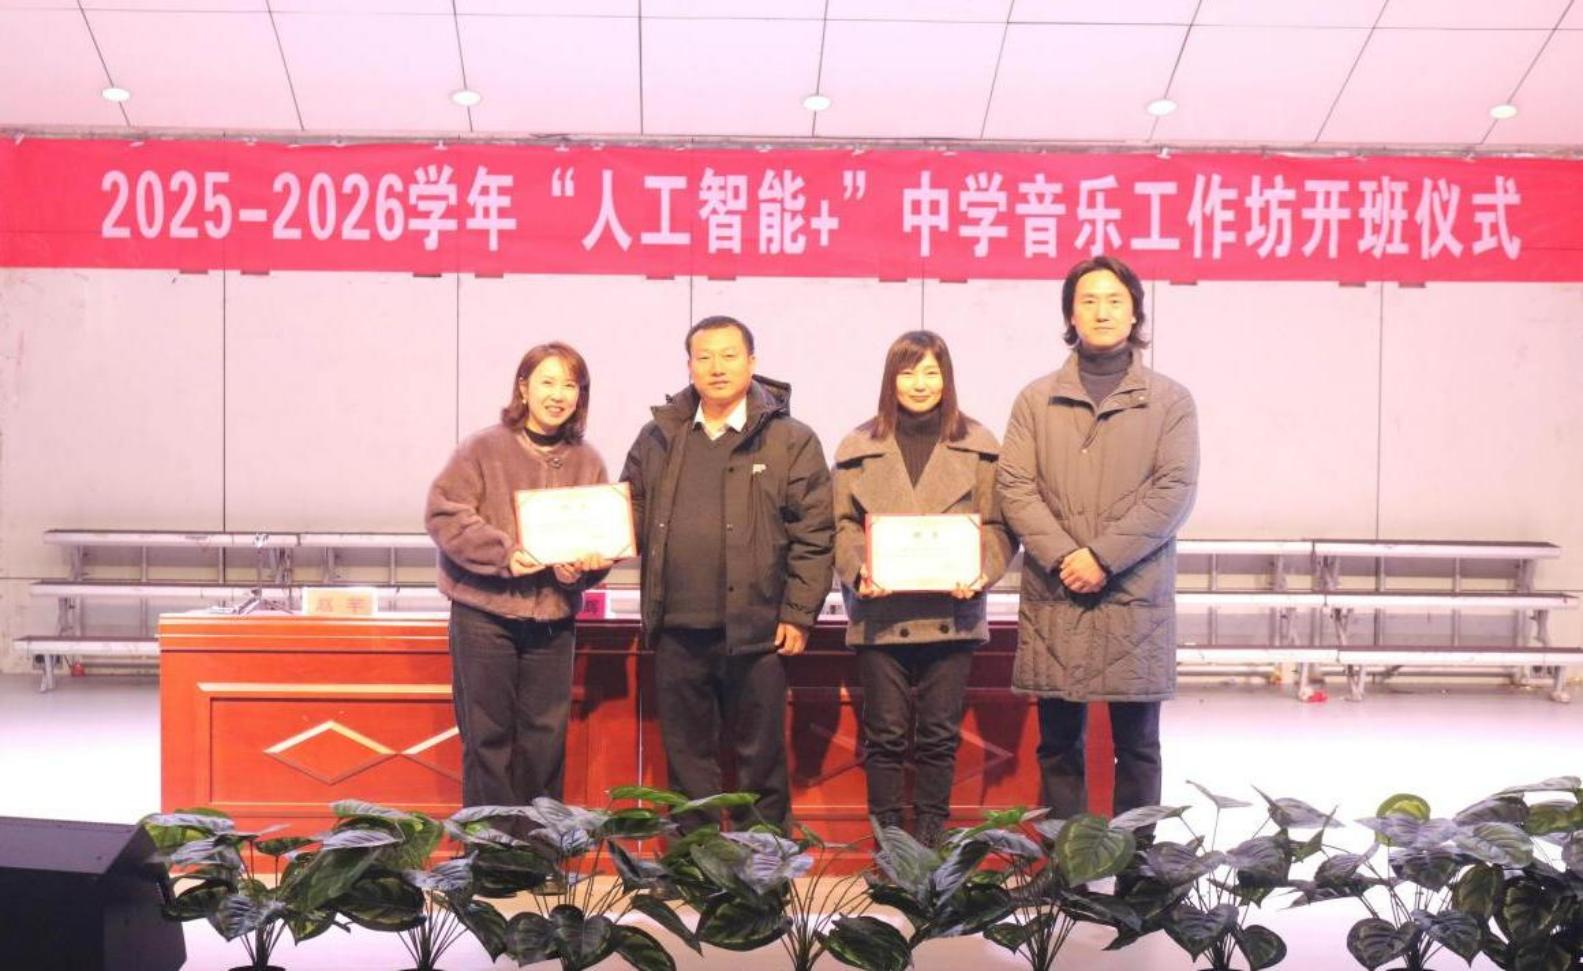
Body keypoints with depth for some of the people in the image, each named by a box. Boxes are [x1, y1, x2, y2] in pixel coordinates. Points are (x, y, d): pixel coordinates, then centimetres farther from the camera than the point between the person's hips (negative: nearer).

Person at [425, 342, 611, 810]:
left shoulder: (588, 462, 6)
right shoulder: (483, 449, -4)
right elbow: (444, 513, -10)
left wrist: (585, 566, -14)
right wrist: (504, 554, -19)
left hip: (554, 617, 3)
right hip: (485, 612, -3)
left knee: (546, 736, 11)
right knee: (488, 735, 4)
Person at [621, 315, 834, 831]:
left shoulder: (791, 441, -2)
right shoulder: (659, 436, 9)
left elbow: (813, 534, -4)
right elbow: (630, 509, 17)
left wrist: (799, 615, -8)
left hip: (755, 630, -3)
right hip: (677, 631, 3)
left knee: (760, 756, 8)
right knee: (686, 756, 13)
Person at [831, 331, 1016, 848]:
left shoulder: (979, 446, 6)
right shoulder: (858, 447, 7)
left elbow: (998, 525, 5)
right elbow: (843, 524, 5)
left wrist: (981, 573, -12)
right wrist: (858, 572, -12)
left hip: (950, 613, 0)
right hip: (879, 614, 0)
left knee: (940, 734, 7)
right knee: (884, 733, 4)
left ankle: (932, 837, 18)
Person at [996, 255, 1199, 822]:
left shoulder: (1170, 401, 6)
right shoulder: (1036, 401, 9)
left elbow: (1175, 491, -4)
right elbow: (1015, 488, 1)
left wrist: (1103, 556, -13)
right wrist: (1062, 556, -13)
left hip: (1138, 599, -1)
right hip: (1053, 599, 1)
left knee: (1137, 744, 5)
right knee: (1058, 744, 7)